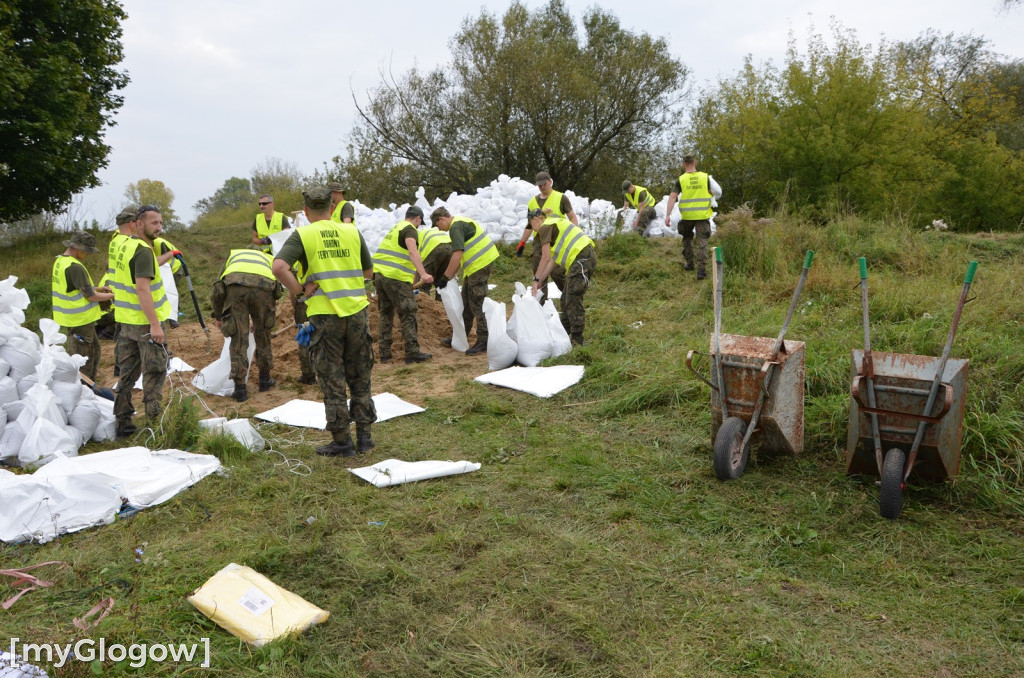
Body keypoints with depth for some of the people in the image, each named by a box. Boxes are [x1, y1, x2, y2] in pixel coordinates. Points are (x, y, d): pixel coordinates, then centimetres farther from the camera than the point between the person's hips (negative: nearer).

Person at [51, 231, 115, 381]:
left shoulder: (58, 261, 9)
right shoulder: (75, 267, -23)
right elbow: (91, 296, -20)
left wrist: (98, 289, 11)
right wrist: (112, 295, -5)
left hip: (68, 318, 10)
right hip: (80, 320, -10)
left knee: (94, 349, 21)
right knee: (83, 360, 0)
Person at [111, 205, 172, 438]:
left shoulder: (124, 244, 11)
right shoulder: (143, 250, -17)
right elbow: (143, 288, -24)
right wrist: (154, 324, -25)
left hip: (127, 320, 9)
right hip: (145, 322, -9)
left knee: (128, 372, 14)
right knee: (155, 372, 1)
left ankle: (123, 422, 20)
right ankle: (153, 421, 4)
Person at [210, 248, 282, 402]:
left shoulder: (232, 255, 39)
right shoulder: (269, 259, 41)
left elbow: (217, 291, 29)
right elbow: (275, 294, 39)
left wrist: (218, 316, 44)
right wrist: (256, 320, 53)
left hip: (235, 285, -1)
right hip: (263, 286, 1)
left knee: (238, 338, 8)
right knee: (263, 334, 22)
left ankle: (240, 389, 8)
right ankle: (265, 379, 33)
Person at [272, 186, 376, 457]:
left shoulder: (302, 235, -3)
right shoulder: (352, 232, 6)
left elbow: (279, 267, -18)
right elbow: (368, 271, 14)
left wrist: (300, 293, -8)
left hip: (324, 315, -3)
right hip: (357, 311, 3)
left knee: (333, 381, 8)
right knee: (360, 378, 15)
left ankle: (341, 441, 13)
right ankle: (364, 436, 20)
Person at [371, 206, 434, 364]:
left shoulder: (396, 227, 24)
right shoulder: (410, 229, -4)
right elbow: (412, 252, -23)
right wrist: (423, 274, -35)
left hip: (379, 274, 9)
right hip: (396, 278, -9)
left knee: (386, 315, 15)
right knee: (408, 316, -2)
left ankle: (385, 353, 17)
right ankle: (412, 353, -1)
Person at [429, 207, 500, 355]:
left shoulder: (456, 227, -14)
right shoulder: (460, 222, 19)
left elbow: (457, 255, -22)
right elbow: (461, 256, 21)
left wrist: (446, 277, -17)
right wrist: (451, 275, 18)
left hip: (480, 265, -11)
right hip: (473, 266, 11)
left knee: (477, 304, -8)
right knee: (466, 304, 17)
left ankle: (483, 341, -5)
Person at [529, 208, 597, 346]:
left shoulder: (545, 227, -2)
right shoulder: (555, 224, 28)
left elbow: (546, 257, -8)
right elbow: (554, 260, 24)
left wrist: (536, 279, -1)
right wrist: (541, 280, 21)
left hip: (581, 259, -10)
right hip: (588, 257, 10)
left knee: (573, 301, -7)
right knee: (566, 298, 19)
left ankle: (577, 340, -5)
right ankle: (565, 331, 31)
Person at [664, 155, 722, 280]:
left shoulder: (681, 179, -4)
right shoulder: (705, 177, -1)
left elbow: (672, 196, -12)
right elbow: (713, 194, 4)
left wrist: (667, 215, -13)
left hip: (687, 215, 1)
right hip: (702, 215, 0)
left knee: (687, 238, 24)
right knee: (702, 242, 1)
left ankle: (689, 264, 30)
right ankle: (701, 270, -8)